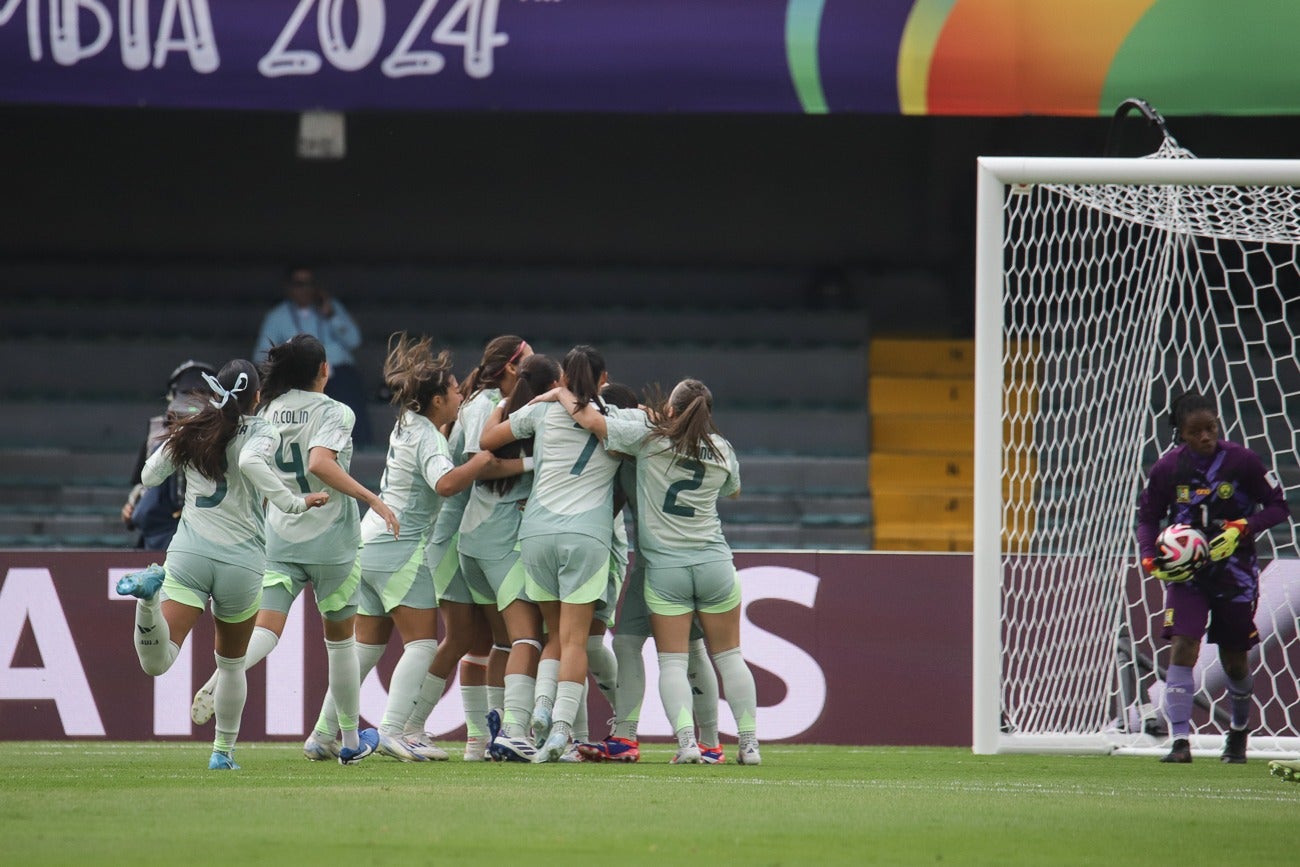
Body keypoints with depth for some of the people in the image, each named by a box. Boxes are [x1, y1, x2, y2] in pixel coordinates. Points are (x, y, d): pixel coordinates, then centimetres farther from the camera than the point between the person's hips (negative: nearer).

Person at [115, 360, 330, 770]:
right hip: (242, 559, -1)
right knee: (232, 663, 22)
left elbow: (149, 475, 15)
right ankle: (223, 751, 25)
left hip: (188, 553, 1)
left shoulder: (189, 432, 9)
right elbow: (251, 461, -23)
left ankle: (150, 590, -42)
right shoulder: (261, 432, -2)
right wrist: (294, 503, -18)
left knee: (157, 661, -15)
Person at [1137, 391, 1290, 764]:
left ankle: (1239, 733, 36)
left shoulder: (1242, 461, -8)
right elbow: (1148, 517, 6)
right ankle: (1180, 742, -18)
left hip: (1235, 570, 0)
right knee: (1183, 648, -17)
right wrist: (1150, 557, -11)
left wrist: (1243, 527, -19)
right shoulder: (1167, 468, -5)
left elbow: (1277, 506, -2)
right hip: (1185, 571, 0)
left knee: (1233, 660, 10)